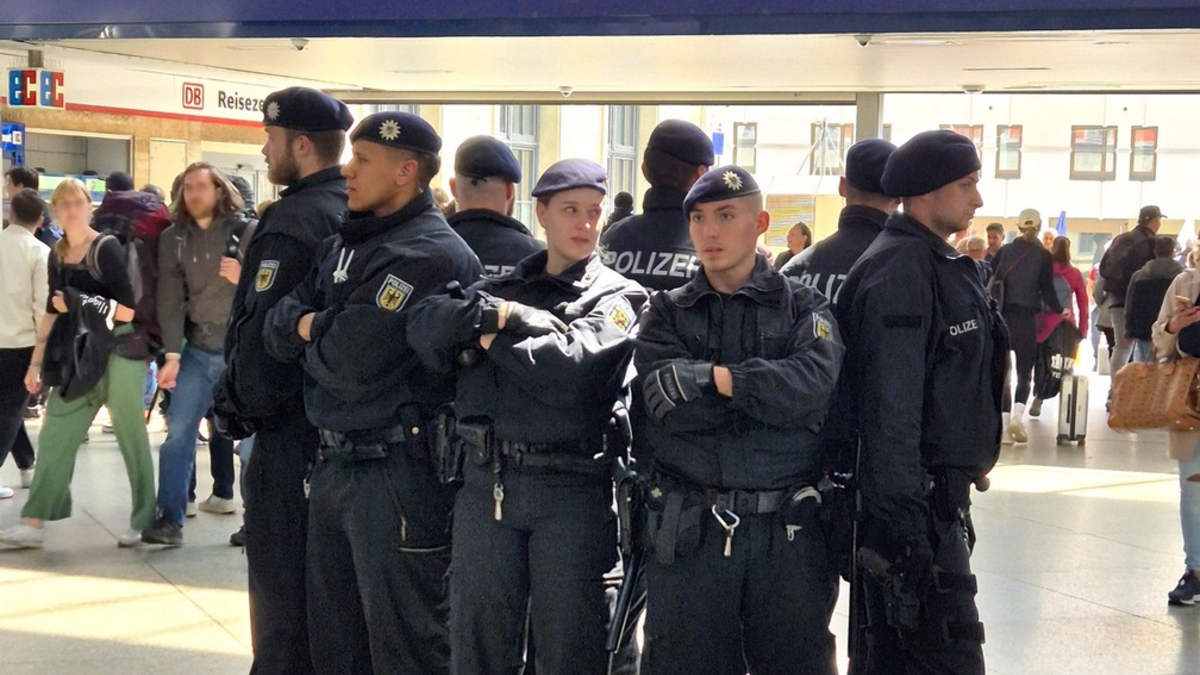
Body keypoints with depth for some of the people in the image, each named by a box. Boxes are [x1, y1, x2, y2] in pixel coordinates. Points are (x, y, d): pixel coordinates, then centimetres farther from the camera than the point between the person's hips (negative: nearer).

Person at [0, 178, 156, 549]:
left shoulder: (107, 248, -11)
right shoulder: (58, 255, 9)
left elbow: (127, 310, -15)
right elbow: (53, 312, 15)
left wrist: (78, 302, -17)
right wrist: (36, 362, 14)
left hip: (118, 353, -7)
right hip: (78, 357, 7)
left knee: (131, 438, 3)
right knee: (54, 437, 4)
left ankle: (145, 521, 13)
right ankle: (35, 523, 9)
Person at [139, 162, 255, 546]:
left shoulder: (247, 232, -5)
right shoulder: (174, 238, 5)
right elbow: (170, 300, 0)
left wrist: (244, 279, -22)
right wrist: (172, 356, -8)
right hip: (199, 350, 3)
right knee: (178, 433, 0)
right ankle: (170, 519, 4)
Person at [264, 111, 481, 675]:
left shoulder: (429, 256, -16)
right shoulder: (345, 243, 13)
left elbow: (350, 363, -23)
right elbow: (279, 328, 7)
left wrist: (308, 333, -3)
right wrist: (318, 327, -14)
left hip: (396, 474, -9)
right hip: (333, 463, 9)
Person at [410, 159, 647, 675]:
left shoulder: (618, 297, 4)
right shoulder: (502, 288, 16)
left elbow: (571, 370, -15)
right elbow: (425, 327, -2)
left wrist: (492, 339, -3)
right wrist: (501, 316, -15)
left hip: (570, 490, -4)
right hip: (486, 484, 4)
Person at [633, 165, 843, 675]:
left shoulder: (803, 307, 7)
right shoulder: (666, 314, 8)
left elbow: (813, 385, -14)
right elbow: (672, 400, -11)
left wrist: (718, 378, -13)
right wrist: (768, 391, -12)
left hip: (788, 531, 0)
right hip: (688, 531, 1)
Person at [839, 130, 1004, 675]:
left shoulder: (940, 263, 16)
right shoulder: (900, 269, -17)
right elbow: (890, 405, -23)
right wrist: (902, 522, -24)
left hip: (942, 494, 10)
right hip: (917, 505, -10)